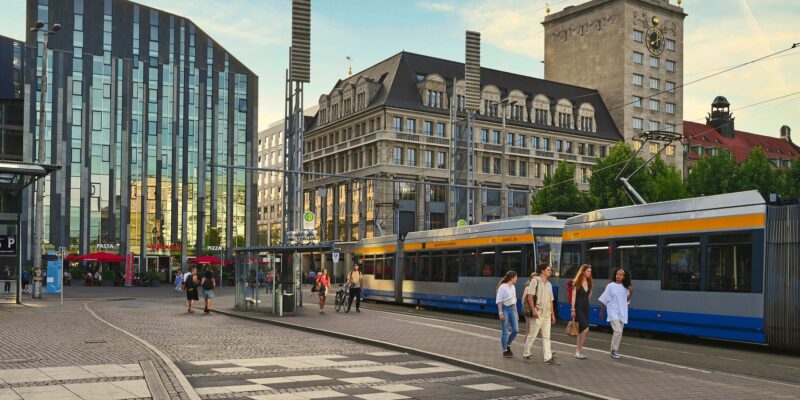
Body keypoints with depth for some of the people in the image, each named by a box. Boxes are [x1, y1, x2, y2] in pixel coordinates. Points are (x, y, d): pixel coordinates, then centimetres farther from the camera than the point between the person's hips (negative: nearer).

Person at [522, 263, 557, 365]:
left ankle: (548, 357, 0)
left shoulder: (549, 284, 17)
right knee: (533, 334, 0)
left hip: (547, 314, 6)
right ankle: (526, 353, 15)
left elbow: (551, 301, 19)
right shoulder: (535, 281, -4)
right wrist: (533, 310, -19)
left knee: (546, 336, 3)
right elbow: (530, 297, -10)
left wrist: (553, 314, 14)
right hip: (538, 314, -6)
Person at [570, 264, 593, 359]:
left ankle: (578, 350, 15)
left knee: (582, 330, 7)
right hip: (578, 307, -6)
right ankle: (579, 350, -7)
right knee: (585, 329, -15)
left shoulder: (589, 283, 12)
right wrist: (573, 309, -13)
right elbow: (573, 297, -9)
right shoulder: (576, 283, -5)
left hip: (586, 307, 6)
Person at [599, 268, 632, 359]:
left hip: (622, 312, 5)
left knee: (619, 332, 8)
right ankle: (614, 350, -5)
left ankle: (615, 350, 20)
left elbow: (626, 301, 12)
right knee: (618, 331, -18)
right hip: (613, 312, -5)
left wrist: (630, 293, -4)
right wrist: (601, 311, 2)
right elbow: (604, 300, 0)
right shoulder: (610, 286, -5)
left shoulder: (625, 287, 7)